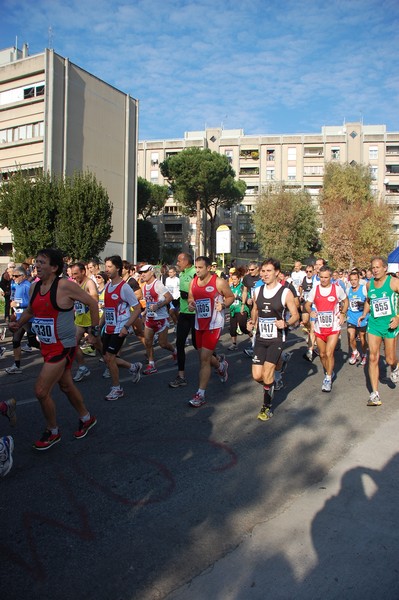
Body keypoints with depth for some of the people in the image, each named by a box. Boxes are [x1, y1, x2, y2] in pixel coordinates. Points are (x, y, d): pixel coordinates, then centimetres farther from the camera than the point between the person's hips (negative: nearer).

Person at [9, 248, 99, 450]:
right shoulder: (34, 287, 4)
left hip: (63, 347, -8)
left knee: (41, 391, -8)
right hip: (47, 346, 8)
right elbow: (30, 310, 21)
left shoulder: (65, 286, -18)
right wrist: (18, 324, 3)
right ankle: (87, 419, 42)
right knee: (66, 386, 20)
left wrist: (94, 332, -8)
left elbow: (92, 303, -11)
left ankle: (52, 432, 17)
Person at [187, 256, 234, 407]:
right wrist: (190, 304, -6)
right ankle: (221, 365, 52)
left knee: (204, 358, -11)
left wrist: (223, 305, -20)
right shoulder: (193, 282, 4)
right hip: (199, 324, 6)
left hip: (214, 325, -6)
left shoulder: (219, 282, -11)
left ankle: (200, 394, -1)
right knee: (204, 356, 17)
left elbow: (231, 296, 0)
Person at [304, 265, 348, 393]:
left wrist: (343, 313, -2)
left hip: (334, 326, -3)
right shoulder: (315, 289, -1)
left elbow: (345, 300, 11)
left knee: (329, 353, -13)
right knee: (322, 354, 13)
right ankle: (329, 372, 38)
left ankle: (328, 379, 3)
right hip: (319, 327, 3)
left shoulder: (337, 288, -6)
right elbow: (307, 304, 7)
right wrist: (310, 311, -15)